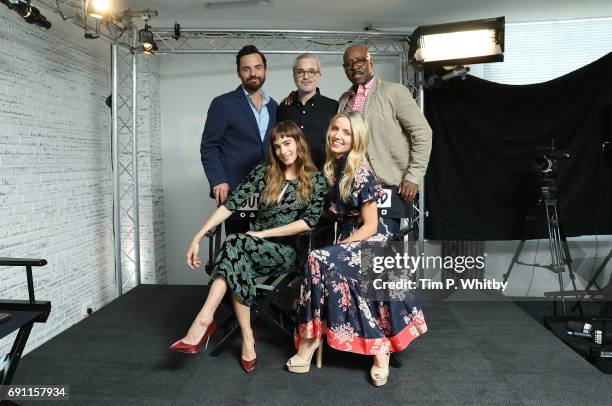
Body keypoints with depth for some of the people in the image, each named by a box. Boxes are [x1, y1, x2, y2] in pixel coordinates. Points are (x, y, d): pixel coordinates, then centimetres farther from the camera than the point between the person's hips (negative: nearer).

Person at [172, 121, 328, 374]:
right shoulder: (264, 173, 8)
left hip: (287, 251, -3)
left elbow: (309, 221, -7)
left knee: (234, 244, -32)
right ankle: (247, 337, -25)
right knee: (237, 261, -34)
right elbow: (231, 204, 0)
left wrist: (264, 233, -13)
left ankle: (204, 321, -35)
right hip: (255, 247, 3)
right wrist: (198, 238, -10)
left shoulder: (316, 180, 2)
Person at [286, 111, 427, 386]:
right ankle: (379, 351, -10)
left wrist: (339, 248, -19)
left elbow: (370, 225, -15)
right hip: (348, 235, 7)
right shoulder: (332, 167, 8)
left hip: (372, 240, -7)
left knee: (319, 261, -28)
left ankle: (310, 340, -16)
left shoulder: (361, 173, -16)